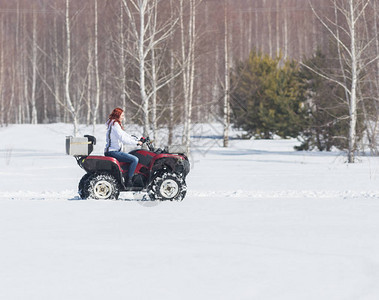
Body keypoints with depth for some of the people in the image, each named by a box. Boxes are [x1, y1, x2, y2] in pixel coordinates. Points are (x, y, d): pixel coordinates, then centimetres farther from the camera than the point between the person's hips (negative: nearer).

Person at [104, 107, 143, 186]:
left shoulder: (114, 124, 18)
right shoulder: (115, 125, -14)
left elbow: (125, 134, 22)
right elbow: (123, 138, -23)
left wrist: (137, 140, 14)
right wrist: (136, 142, -17)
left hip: (110, 151, 11)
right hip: (113, 152, -11)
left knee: (134, 159, 27)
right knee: (135, 159, -19)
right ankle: (129, 181, -19)